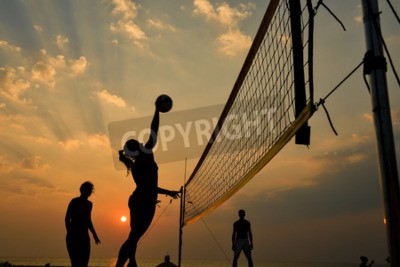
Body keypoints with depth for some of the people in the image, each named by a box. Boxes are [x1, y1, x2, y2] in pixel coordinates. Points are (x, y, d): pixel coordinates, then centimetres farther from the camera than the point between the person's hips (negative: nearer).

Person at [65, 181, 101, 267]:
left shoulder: (89, 204, 13)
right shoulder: (74, 202, -6)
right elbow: (67, 219, -9)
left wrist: (94, 234, 17)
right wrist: (70, 234, -19)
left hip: (85, 237, 6)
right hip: (73, 236, -6)